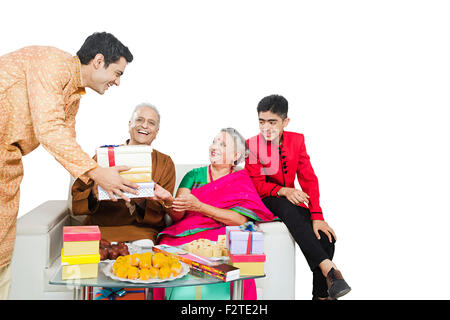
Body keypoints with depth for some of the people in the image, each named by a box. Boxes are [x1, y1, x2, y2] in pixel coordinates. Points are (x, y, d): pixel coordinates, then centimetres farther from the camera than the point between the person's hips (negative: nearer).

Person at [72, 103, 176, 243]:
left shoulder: (165, 163, 9)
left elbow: (158, 216, 3)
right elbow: (76, 204, 4)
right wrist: (93, 194, -18)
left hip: (142, 232, 0)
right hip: (99, 229, 0)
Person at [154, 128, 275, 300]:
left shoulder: (241, 180, 9)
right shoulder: (194, 175, 15)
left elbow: (240, 219, -9)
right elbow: (177, 216, 3)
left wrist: (199, 206, -18)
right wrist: (169, 203, -22)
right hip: (186, 235, 2)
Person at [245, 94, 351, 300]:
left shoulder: (297, 140, 1)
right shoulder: (252, 145, -6)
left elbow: (309, 179, -3)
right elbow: (257, 185, -9)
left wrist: (317, 216, -15)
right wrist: (283, 191, -30)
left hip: (290, 202, 3)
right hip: (264, 203, -3)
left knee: (326, 235, -21)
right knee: (286, 207, -38)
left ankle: (321, 294, -5)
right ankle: (328, 268, -41)